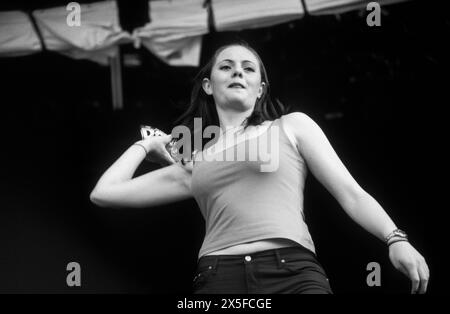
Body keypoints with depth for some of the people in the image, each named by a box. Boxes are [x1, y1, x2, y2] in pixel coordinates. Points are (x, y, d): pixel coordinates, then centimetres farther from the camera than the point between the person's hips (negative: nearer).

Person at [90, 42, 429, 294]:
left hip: (292, 270, -2)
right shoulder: (191, 165, 25)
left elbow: (351, 194, 13)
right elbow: (104, 193, 24)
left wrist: (396, 239, -3)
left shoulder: (292, 126, 21)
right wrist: (146, 144, 37)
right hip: (218, 277, 2)